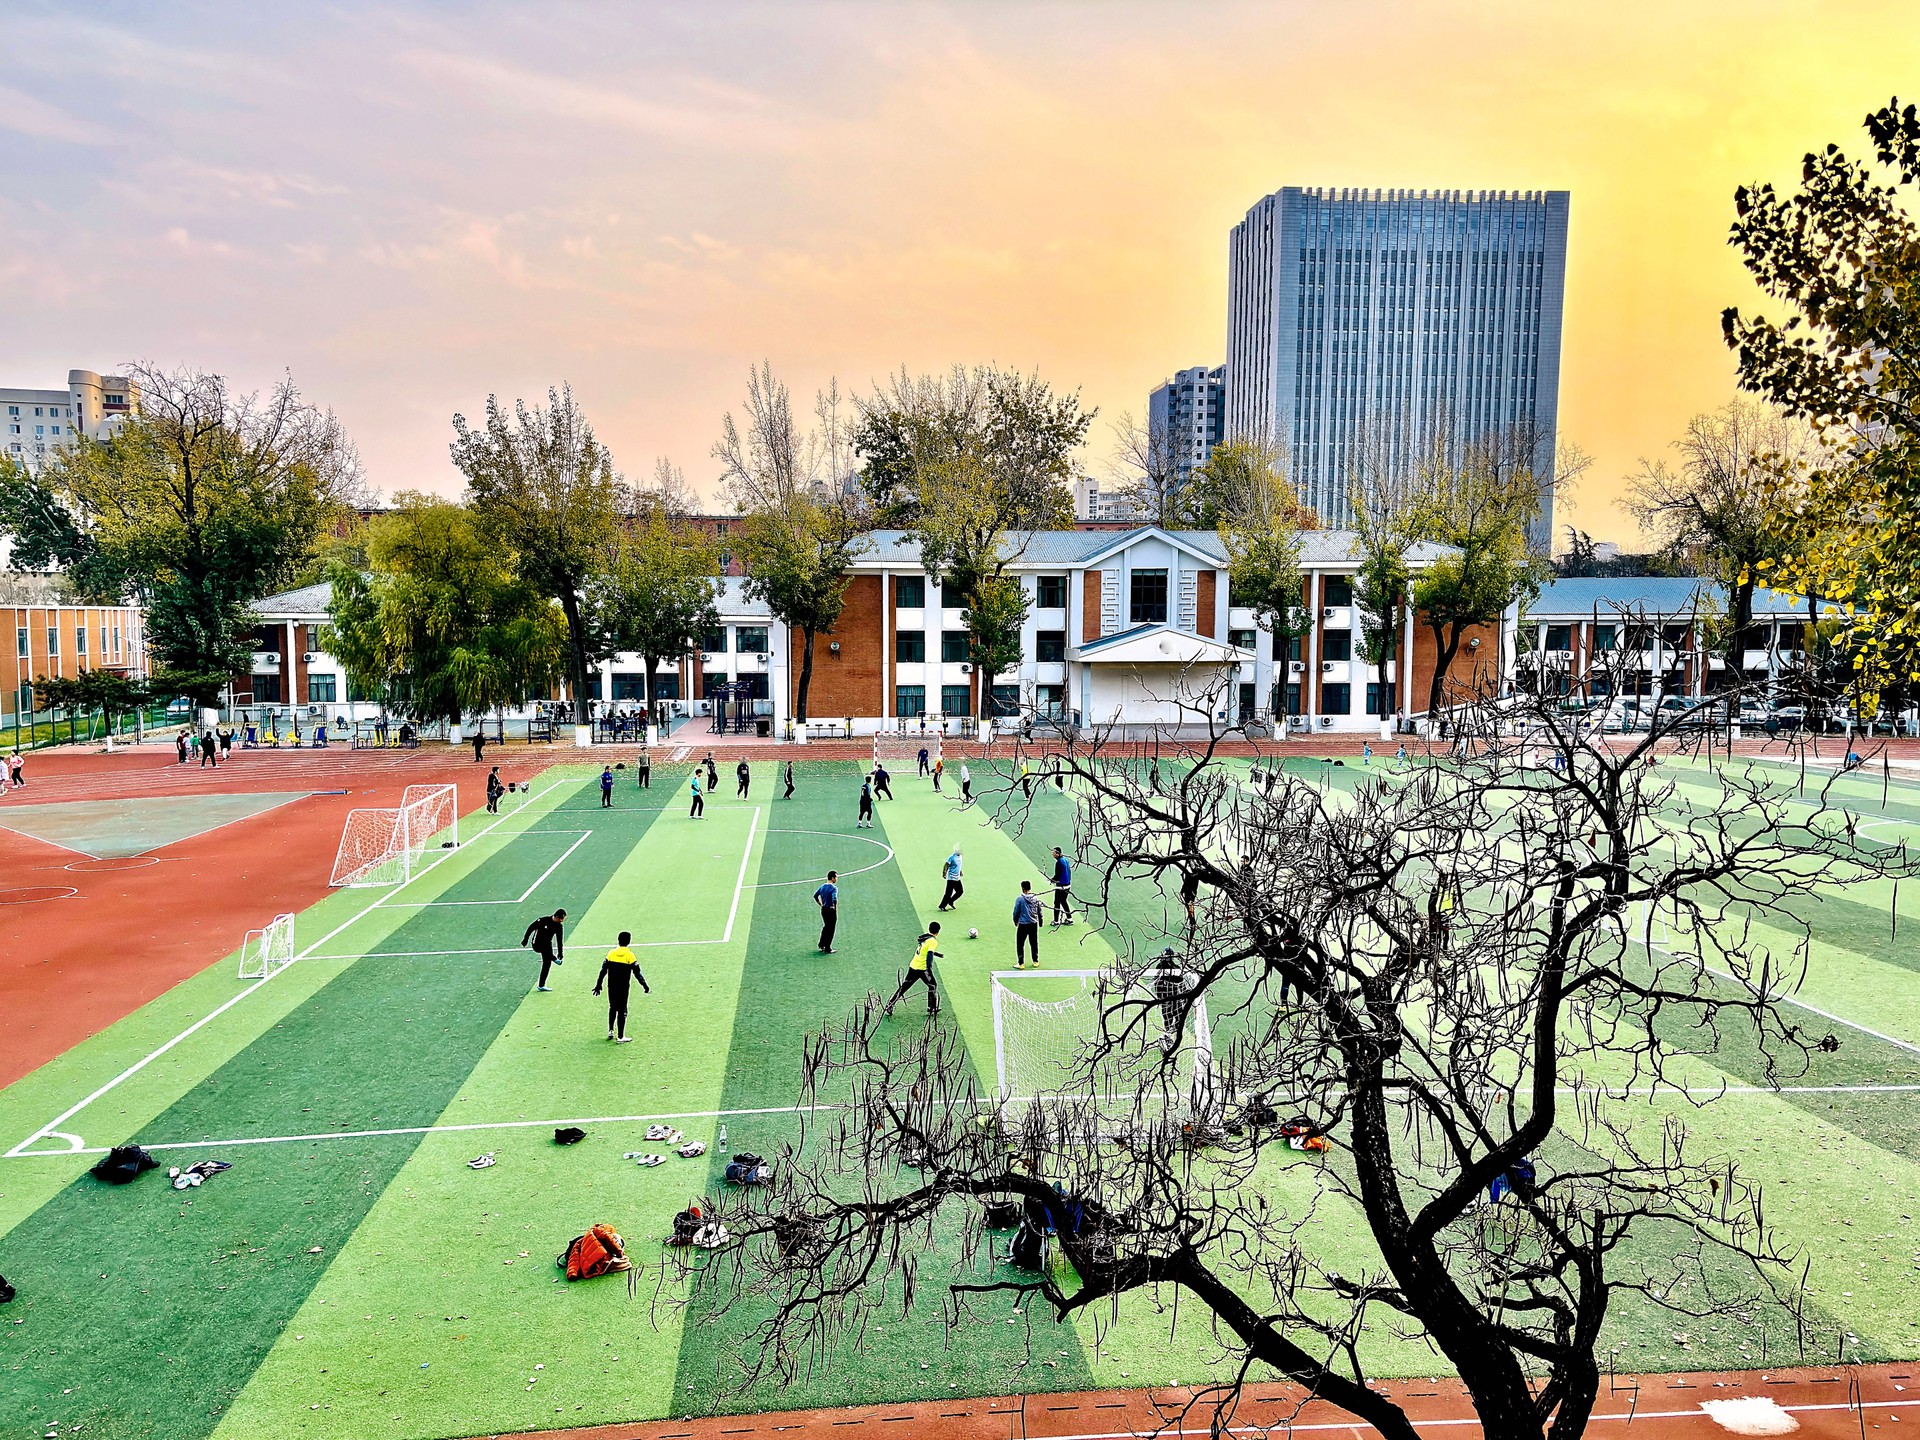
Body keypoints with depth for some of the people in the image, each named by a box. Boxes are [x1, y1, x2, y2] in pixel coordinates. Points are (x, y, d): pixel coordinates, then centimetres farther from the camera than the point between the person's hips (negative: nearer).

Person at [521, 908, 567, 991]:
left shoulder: (559, 926, -4)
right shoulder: (544, 920, -19)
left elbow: (560, 941, 1)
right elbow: (530, 928, -8)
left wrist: (560, 954, 0)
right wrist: (525, 939, -4)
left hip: (547, 945, 5)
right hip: (537, 944, -5)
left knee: (547, 964, -2)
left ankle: (541, 986, 5)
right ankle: (554, 959, -11)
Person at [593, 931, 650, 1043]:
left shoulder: (611, 953, 0)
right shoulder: (630, 955, -10)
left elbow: (603, 970, 3)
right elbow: (637, 973, -9)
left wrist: (598, 985, 12)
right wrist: (645, 986, -2)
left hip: (611, 987, 4)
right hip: (623, 988, -4)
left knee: (612, 1008, 21)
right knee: (622, 1011, 3)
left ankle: (610, 1031, 26)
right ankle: (620, 1037, 6)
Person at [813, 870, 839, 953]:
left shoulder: (822, 886, 7)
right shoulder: (834, 888, -17)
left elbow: (815, 896, 12)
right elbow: (834, 899, -29)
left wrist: (821, 905, 15)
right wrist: (836, 909, -16)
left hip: (823, 909, 7)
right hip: (831, 910, -7)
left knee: (826, 927, 23)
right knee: (830, 929, 2)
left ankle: (821, 945, 28)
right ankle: (828, 949, 5)